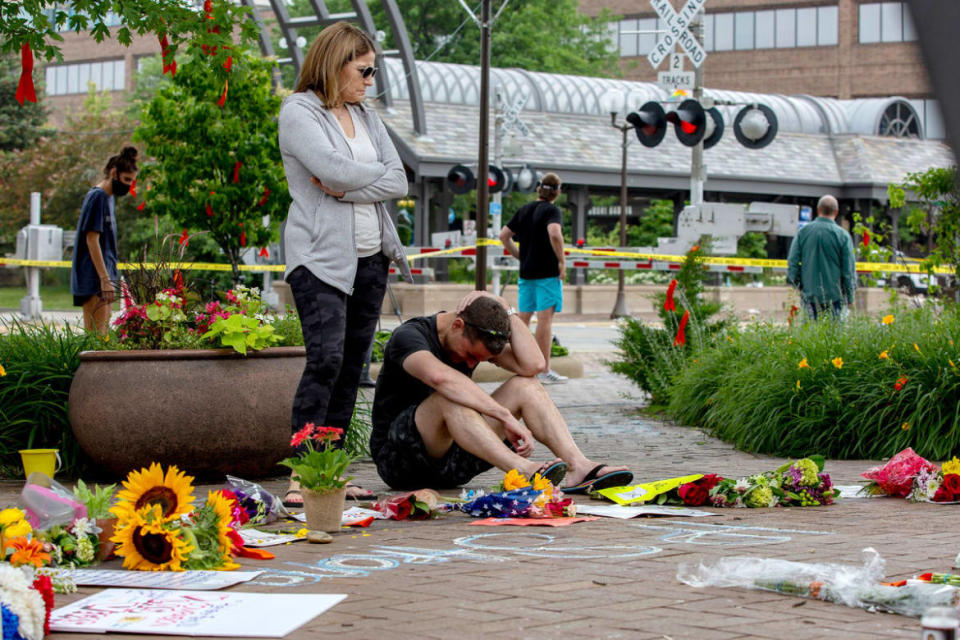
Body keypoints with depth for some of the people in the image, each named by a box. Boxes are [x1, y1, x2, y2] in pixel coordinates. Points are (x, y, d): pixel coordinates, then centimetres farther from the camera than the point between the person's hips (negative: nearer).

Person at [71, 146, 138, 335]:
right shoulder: (97, 197, -11)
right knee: (96, 336, -12)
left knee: (103, 333, 8)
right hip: (93, 279, -10)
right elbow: (92, 240, -17)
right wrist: (105, 279, -20)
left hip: (103, 278, 10)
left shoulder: (109, 197, 17)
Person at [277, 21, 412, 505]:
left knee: (351, 365, 4)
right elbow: (333, 169, -18)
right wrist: (377, 172, 0)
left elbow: (398, 183, 6)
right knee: (325, 358, -18)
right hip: (320, 256, -7)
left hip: (370, 257, 7)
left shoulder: (366, 117, 17)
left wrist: (344, 188, -9)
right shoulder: (299, 112, -4)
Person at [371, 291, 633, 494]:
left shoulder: (477, 339, 3)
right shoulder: (409, 336, -18)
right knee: (448, 398, -36)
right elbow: (439, 377, -41)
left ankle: (578, 466, -27)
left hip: (450, 462, 7)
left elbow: (533, 365, -11)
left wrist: (505, 310, -14)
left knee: (524, 385, -7)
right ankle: (523, 471, -53)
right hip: (398, 460, -6)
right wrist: (507, 418, -43)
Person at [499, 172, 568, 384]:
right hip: (548, 271, -6)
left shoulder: (524, 210, 12)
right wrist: (562, 261, -17)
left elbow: (504, 235, 14)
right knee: (545, 319, -6)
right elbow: (554, 233, -27)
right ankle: (545, 370, -6)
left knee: (523, 318, 12)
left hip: (526, 271, 6)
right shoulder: (552, 210, -8)